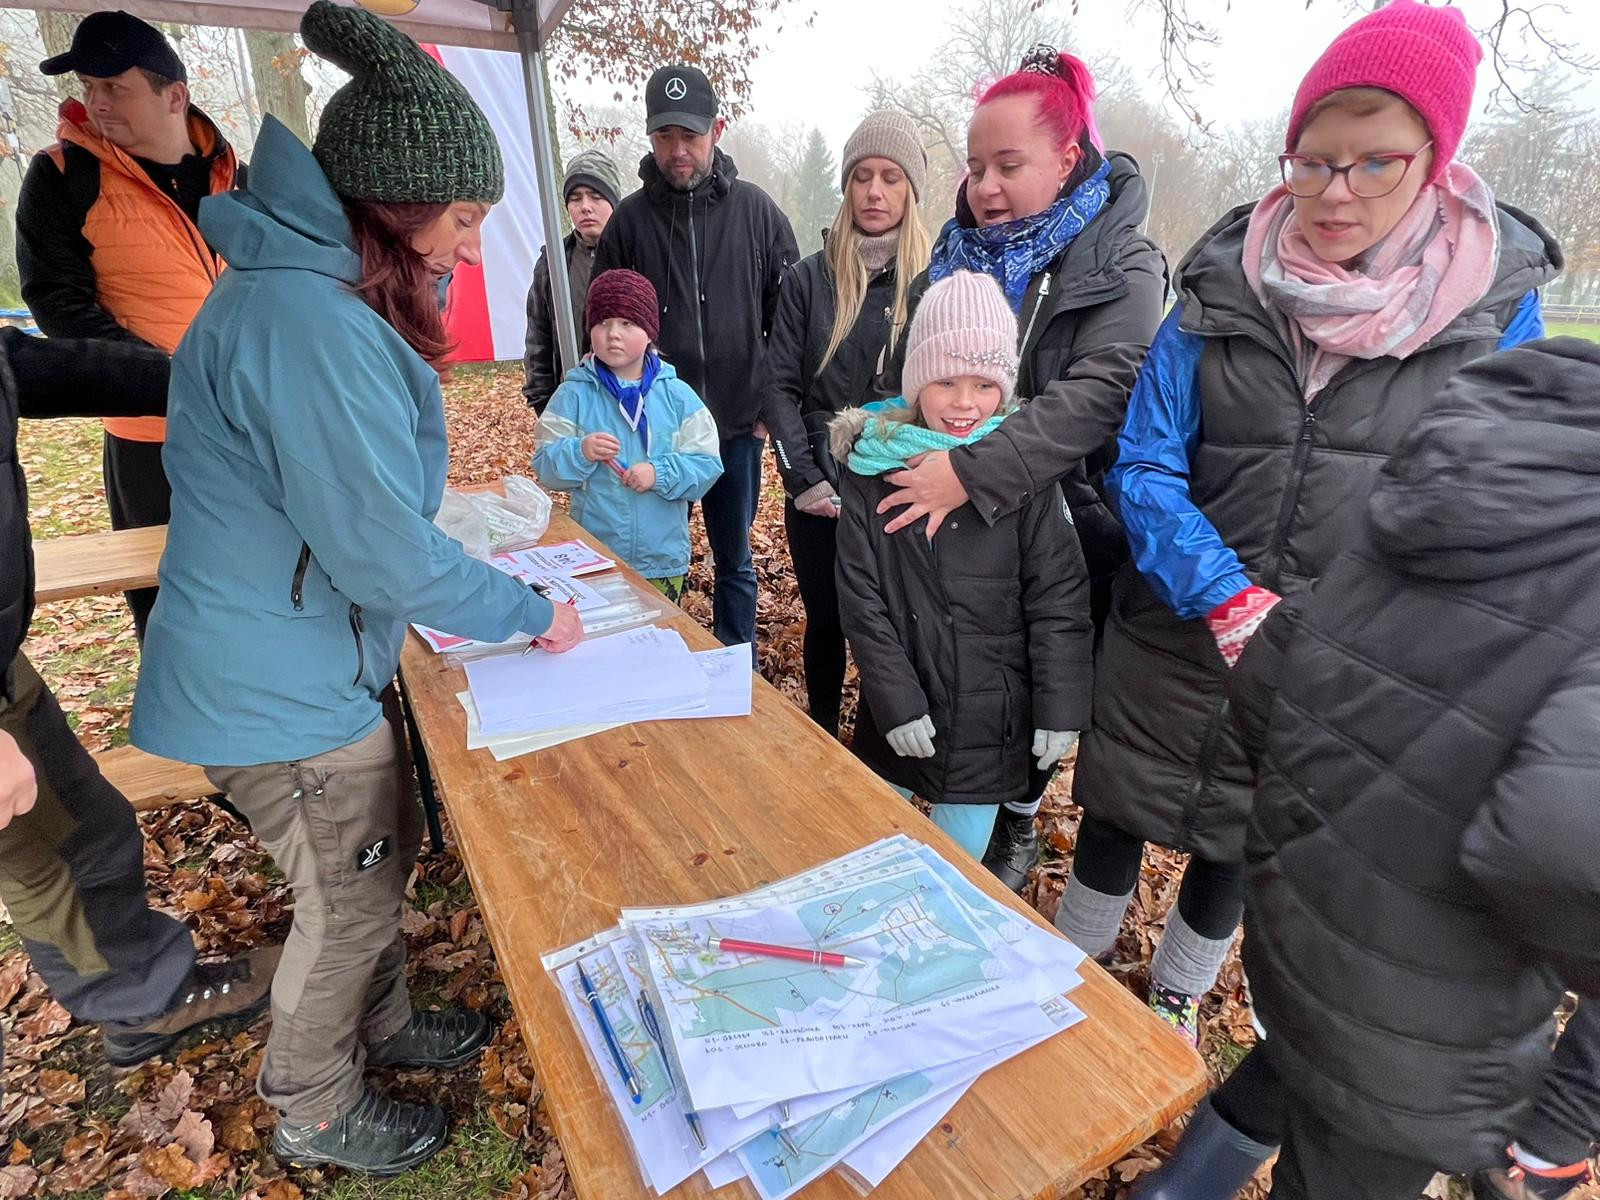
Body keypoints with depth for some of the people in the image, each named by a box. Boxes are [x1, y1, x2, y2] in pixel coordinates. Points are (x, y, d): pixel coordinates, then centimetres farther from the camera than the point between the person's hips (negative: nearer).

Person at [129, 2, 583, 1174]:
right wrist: (530, 615, -14)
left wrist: (422, 606, 10)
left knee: (388, 844, 23)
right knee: (350, 898, 11)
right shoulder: (308, 323, -27)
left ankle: (381, 1024, 48)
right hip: (283, 688, -9)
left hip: (315, 655, 9)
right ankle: (315, 1114, 39)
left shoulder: (310, 291, 7)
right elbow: (381, 542, -27)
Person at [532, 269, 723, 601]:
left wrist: (660, 473, -18)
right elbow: (545, 467, -3)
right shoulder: (574, 394, -1)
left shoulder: (677, 395, 0)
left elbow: (707, 465, -3)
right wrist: (580, 452, -21)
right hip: (592, 557, 0)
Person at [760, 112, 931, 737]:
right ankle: (821, 736, 36)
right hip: (820, 491, 1)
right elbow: (780, 386, -1)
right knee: (825, 620, 14)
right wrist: (805, 479, -10)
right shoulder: (809, 279, 3)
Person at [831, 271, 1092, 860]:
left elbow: (1058, 599, -6)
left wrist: (1061, 710, -8)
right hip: (897, 713, 2)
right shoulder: (872, 462, -6)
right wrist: (896, 699, -10)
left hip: (991, 716, -1)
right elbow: (860, 597, -7)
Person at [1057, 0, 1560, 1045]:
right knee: (1117, 812, 15)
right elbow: (1145, 465, -11)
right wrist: (1230, 602, -24)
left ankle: (1178, 996, 49)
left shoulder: (1497, 296, -5)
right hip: (1173, 634, 0)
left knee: (1242, 840, 20)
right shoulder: (1225, 281, -7)